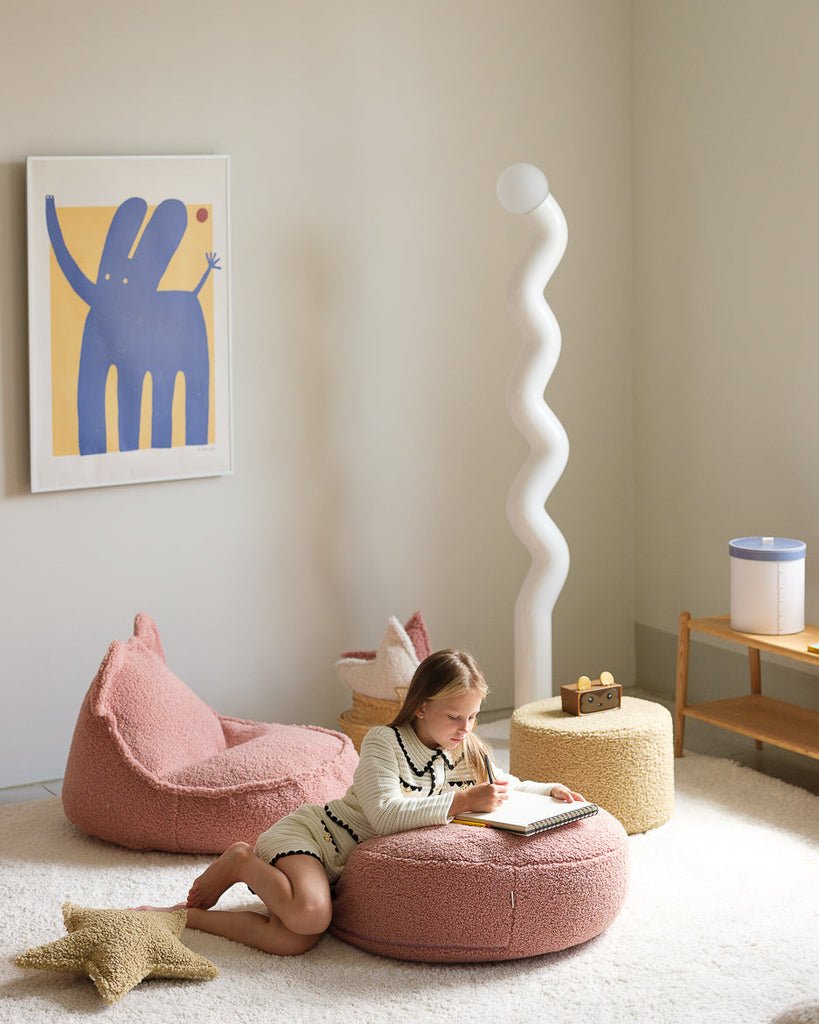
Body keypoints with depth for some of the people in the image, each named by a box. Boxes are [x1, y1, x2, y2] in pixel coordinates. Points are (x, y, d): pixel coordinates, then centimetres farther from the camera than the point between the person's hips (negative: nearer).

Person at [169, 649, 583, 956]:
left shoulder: (467, 753, 5)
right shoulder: (384, 741, -17)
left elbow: (505, 788, 21)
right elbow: (384, 815, -30)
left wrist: (547, 789, -1)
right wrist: (462, 801, -33)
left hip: (341, 869, 7)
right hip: (305, 833, -7)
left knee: (294, 942, -19)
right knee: (310, 915, -38)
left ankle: (188, 914, -2)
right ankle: (243, 862, -7)